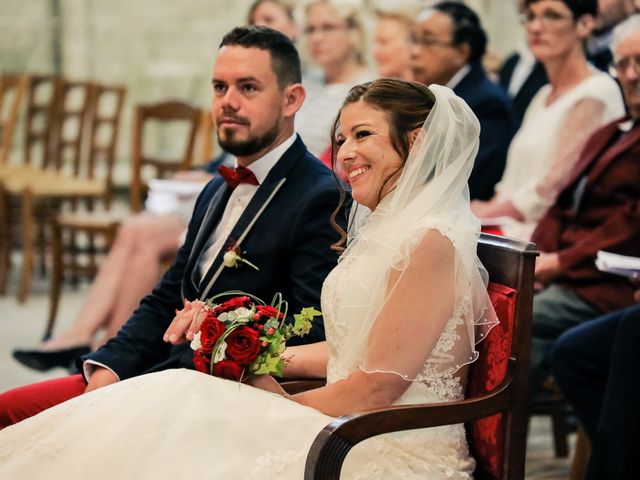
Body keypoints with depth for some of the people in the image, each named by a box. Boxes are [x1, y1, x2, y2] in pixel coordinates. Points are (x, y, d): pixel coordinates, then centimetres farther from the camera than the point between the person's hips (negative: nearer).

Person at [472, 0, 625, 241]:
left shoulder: (596, 92, -7)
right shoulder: (543, 96, 22)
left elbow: (557, 184, -14)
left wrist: (492, 212, -8)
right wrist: (490, 207, 0)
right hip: (516, 228, 8)